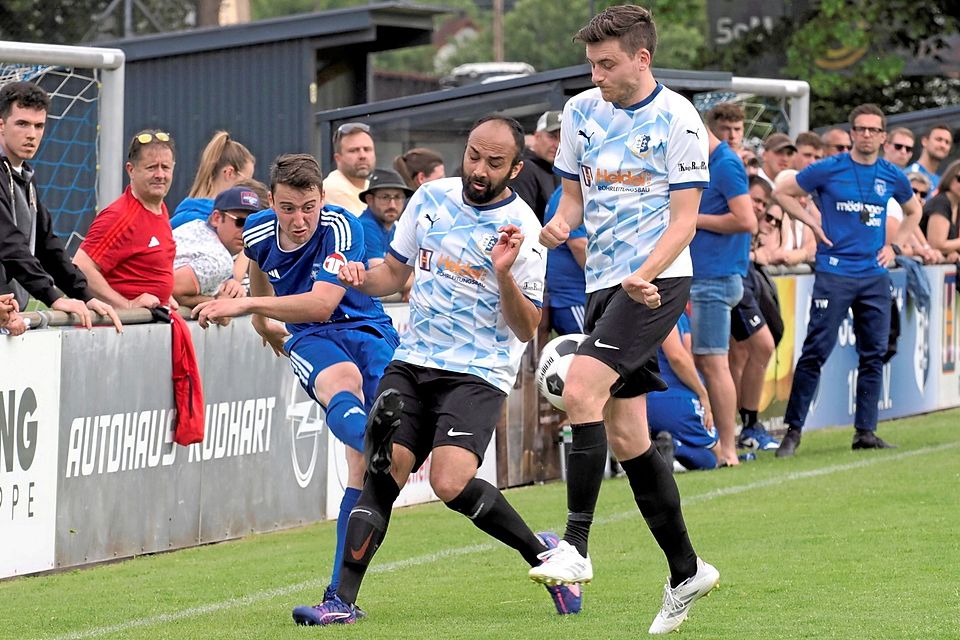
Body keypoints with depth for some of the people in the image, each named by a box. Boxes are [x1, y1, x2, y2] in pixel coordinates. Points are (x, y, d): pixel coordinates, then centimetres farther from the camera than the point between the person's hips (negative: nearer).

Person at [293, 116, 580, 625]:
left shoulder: (521, 229, -9)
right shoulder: (430, 198, 6)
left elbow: (526, 329, -9)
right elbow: (396, 272, 19)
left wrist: (504, 274, -25)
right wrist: (363, 278, -3)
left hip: (478, 374, -5)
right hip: (413, 362, 5)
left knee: (451, 483, -23)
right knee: (382, 473, -9)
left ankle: (540, 550, -1)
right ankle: (343, 600, -6)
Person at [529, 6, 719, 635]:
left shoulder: (678, 120, -9)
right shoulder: (582, 111, 10)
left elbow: (685, 218, -10)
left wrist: (644, 275, -25)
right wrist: (560, 224, -5)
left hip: (657, 280, -7)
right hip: (603, 279, 7)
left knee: (581, 389, -24)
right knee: (625, 434, 6)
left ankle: (576, 548, -23)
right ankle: (686, 571, 16)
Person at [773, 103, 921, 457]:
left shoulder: (892, 176, 8)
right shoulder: (829, 170, -3)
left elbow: (913, 211, 26)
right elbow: (781, 192, 6)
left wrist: (894, 245, 13)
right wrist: (814, 225, -2)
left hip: (875, 276, 4)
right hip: (835, 272, -4)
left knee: (874, 355, 4)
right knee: (815, 352, -7)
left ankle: (865, 431, 11)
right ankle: (793, 430, -2)